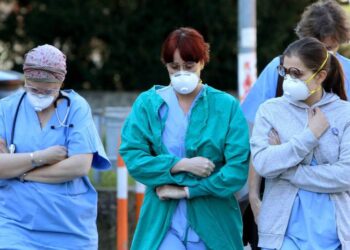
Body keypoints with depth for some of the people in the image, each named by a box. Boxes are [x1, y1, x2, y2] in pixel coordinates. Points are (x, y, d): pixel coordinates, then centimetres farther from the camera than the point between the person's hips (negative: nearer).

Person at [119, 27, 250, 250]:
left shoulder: (227, 107, 1)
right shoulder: (148, 104, 5)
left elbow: (238, 169, -7)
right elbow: (132, 157, -3)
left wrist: (186, 191, -10)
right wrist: (181, 165, -14)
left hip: (212, 225, 0)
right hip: (163, 222, 0)